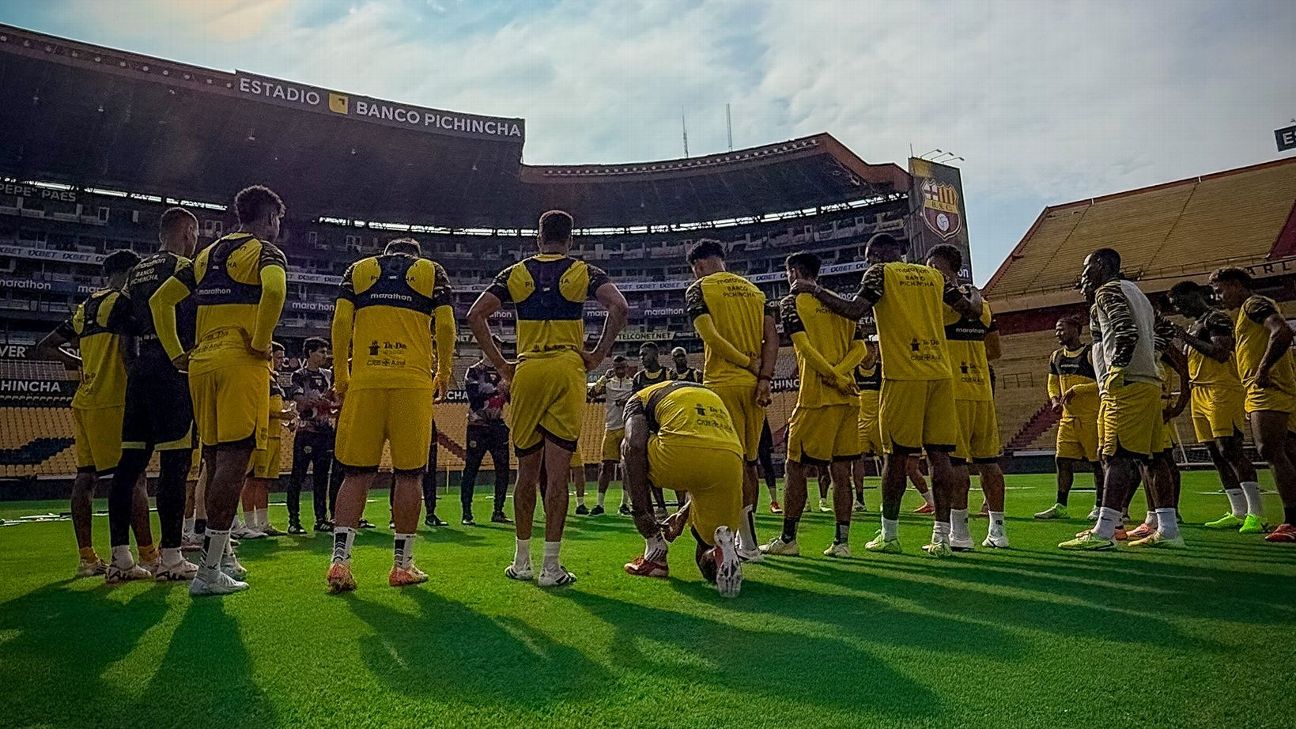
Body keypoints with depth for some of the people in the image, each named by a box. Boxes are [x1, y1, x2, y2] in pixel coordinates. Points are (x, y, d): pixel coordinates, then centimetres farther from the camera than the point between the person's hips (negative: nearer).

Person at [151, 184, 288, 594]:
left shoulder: (207, 255, 21)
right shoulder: (265, 252, 0)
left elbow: (160, 300, 20)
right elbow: (274, 289, -23)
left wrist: (176, 354, 18)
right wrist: (261, 344, -14)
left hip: (201, 362, 7)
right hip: (241, 362, -7)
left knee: (215, 457, 14)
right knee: (233, 458, -8)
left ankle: (222, 556, 23)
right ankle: (209, 571, -10)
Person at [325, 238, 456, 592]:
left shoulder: (358, 270, 18)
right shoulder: (431, 271, 14)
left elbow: (341, 321, 6)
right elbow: (446, 326, 3)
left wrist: (341, 374, 12)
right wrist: (443, 374, 14)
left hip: (364, 381, 2)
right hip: (413, 382, -1)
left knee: (357, 473, 6)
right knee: (409, 474, 4)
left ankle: (340, 560, -2)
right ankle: (402, 564, 9)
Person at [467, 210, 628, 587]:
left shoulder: (515, 273, 11)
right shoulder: (584, 272, 6)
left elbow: (475, 315, 4)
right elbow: (619, 307, -10)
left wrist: (500, 364, 6)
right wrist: (597, 355, -3)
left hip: (526, 372, 2)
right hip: (567, 370, -2)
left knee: (527, 469, 11)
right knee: (557, 471, -3)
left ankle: (521, 561, 19)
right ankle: (551, 565, -2)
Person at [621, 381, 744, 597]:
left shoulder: (641, 397, 25)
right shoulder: (712, 396, 41)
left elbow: (636, 444, 3)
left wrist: (640, 512, 7)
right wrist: (683, 514, 47)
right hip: (731, 460, 5)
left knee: (630, 450, 31)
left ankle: (655, 549, 25)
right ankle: (723, 546, -12)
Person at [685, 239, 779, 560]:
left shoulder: (698, 289, 0)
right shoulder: (754, 290, 17)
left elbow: (710, 336, -15)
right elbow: (772, 336, 5)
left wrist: (748, 363, -8)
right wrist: (764, 378, -3)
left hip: (723, 383, -6)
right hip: (754, 385, 6)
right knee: (749, 460, 14)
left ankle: (749, 543, -2)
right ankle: (746, 536, 21)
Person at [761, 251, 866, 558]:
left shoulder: (791, 302, 0)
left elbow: (804, 346, -15)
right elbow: (860, 348, 7)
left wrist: (834, 377, -13)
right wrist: (839, 373, -6)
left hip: (815, 397, -6)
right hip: (848, 397, 6)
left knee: (796, 466, 3)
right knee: (840, 470, 7)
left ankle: (787, 539, 8)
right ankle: (841, 541, 7)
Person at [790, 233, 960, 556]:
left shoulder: (880, 272, 1)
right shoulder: (934, 275, 16)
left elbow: (854, 310, -12)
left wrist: (815, 290, -2)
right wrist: (970, 294, 44)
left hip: (903, 375, -5)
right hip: (940, 373, 5)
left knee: (896, 454, 3)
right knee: (939, 454, 4)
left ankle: (889, 534, 12)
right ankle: (941, 535, 3)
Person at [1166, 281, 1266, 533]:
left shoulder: (1216, 318, -5)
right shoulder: (1193, 325, 23)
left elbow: (1221, 353, -19)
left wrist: (1187, 338, -13)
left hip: (1222, 391, -9)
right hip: (1199, 393, 9)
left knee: (1229, 449, -15)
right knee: (1216, 453, 6)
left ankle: (1256, 514, -13)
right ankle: (1238, 513, 10)